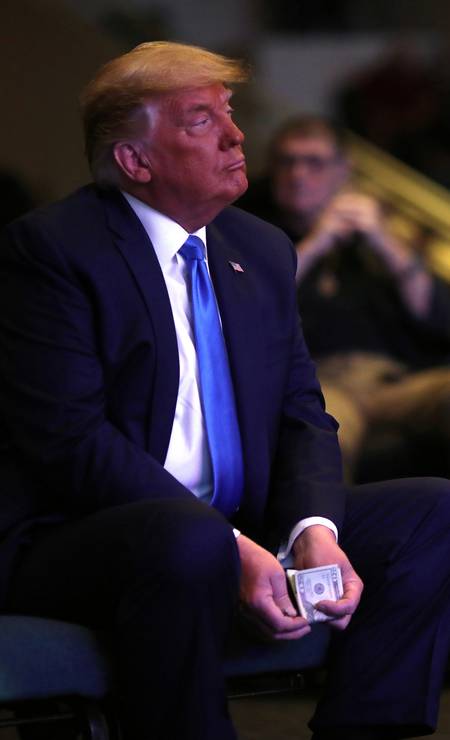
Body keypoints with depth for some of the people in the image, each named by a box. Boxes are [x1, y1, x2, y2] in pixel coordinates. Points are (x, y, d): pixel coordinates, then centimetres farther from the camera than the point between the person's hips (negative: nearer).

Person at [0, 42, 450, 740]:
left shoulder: (264, 251, 15)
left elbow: (303, 416, 11)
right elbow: (71, 439, -18)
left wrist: (313, 530, -12)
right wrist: (231, 549, -25)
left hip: (243, 533, 7)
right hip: (78, 545, -7)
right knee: (190, 538, -39)